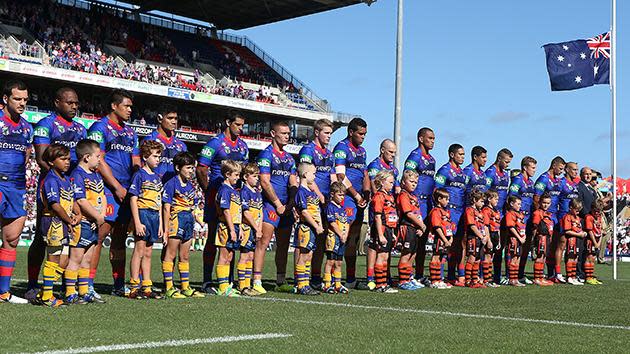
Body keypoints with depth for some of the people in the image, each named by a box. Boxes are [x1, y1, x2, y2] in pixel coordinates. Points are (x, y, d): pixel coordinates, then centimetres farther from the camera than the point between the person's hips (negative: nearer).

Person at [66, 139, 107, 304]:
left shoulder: (96, 175, 15)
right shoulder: (77, 175, -14)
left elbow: (102, 196, 16)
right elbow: (81, 201, -20)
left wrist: (102, 214, -1)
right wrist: (98, 216, -13)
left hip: (94, 224, 9)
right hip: (81, 223, -9)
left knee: (87, 259, 13)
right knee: (76, 258, -4)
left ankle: (84, 292, 20)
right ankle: (70, 294, 1)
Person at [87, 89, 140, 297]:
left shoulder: (130, 132, 20)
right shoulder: (100, 127, -3)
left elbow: (136, 164, 20)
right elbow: (99, 161, -10)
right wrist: (118, 188, -13)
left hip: (127, 191, 7)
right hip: (107, 189, -7)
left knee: (120, 237, 10)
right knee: (100, 234, -12)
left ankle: (119, 285, 15)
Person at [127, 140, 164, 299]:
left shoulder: (158, 177, 15)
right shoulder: (139, 175, -6)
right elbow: (133, 200, -10)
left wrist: (160, 223, 15)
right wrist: (137, 223, -16)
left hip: (154, 215, 7)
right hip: (142, 213, -7)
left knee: (148, 253, 10)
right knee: (139, 250, -5)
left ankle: (146, 287, 14)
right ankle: (134, 288, -1)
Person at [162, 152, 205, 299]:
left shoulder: (190, 186, 16)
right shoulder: (171, 184, -7)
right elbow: (166, 208, -10)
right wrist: (166, 230, -13)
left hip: (188, 220, 8)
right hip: (176, 220, -8)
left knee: (185, 256, 13)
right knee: (171, 254, -3)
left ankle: (185, 287, 19)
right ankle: (169, 288, 1)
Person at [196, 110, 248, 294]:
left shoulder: (243, 146, 14)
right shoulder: (215, 143, -6)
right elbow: (201, 169, -8)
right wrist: (209, 192, -8)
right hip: (216, 195, -6)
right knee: (213, 238, -3)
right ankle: (207, 281, 3)